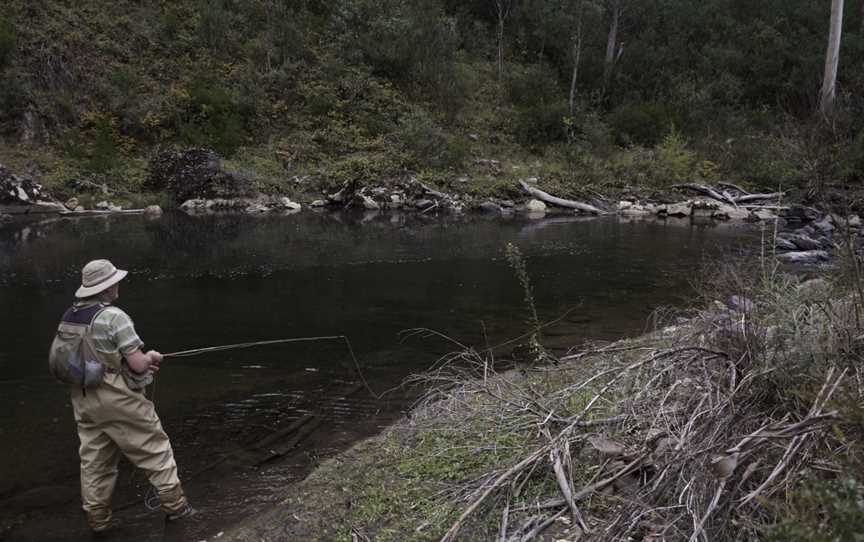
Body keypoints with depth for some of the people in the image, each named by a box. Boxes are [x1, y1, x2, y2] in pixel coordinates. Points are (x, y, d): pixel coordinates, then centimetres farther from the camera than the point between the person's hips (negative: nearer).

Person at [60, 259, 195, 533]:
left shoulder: (69, 316, 4)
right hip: (118, 399, -7)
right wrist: (151, 357, 2)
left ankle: (98, 519, 23)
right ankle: (174, 505, 14)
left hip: (84, 399, 7)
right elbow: (137, 364, -20)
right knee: (155, 449, 7)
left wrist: (142, 362, 10)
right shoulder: (114, 317, -20)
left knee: (94, 459, 14)